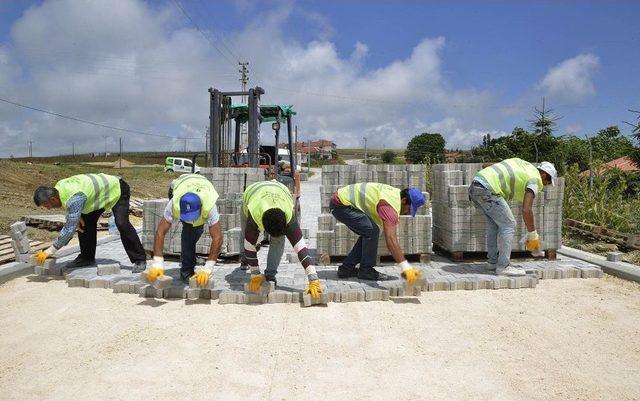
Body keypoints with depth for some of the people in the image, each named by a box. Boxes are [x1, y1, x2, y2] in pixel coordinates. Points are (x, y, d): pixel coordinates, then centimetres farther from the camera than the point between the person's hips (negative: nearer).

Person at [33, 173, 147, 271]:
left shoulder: (74, 198, -37)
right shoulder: (58, 187, -10)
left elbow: (69, 229, -34)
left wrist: (49, 252, -28)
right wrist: (76, 218, -9)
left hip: (117, 188, -10)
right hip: (103, 189, 10)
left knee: (122, 224, -22)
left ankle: (139, 260, -14)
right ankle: (87, 258, 12)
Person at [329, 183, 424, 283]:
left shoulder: (396, 193, 7)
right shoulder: (390, 205, -24)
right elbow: (390, 239, -34)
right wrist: (405, 266, -36)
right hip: (340, 204, -10)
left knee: (367, 233, 11)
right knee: (371, 231, -18)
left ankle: (346, 268, 16)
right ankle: (366, 271, -4)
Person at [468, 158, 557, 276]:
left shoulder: (523, 164, 26)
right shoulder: (535, 179, 3)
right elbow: (526, 210, -7)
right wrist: (533, 235, 2)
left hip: (474, 185, 9)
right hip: (487, 189, -9)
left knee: (494, 223, 20)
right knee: (508, 225, 0)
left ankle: (493, 262, 24)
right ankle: (503, 266, 1)